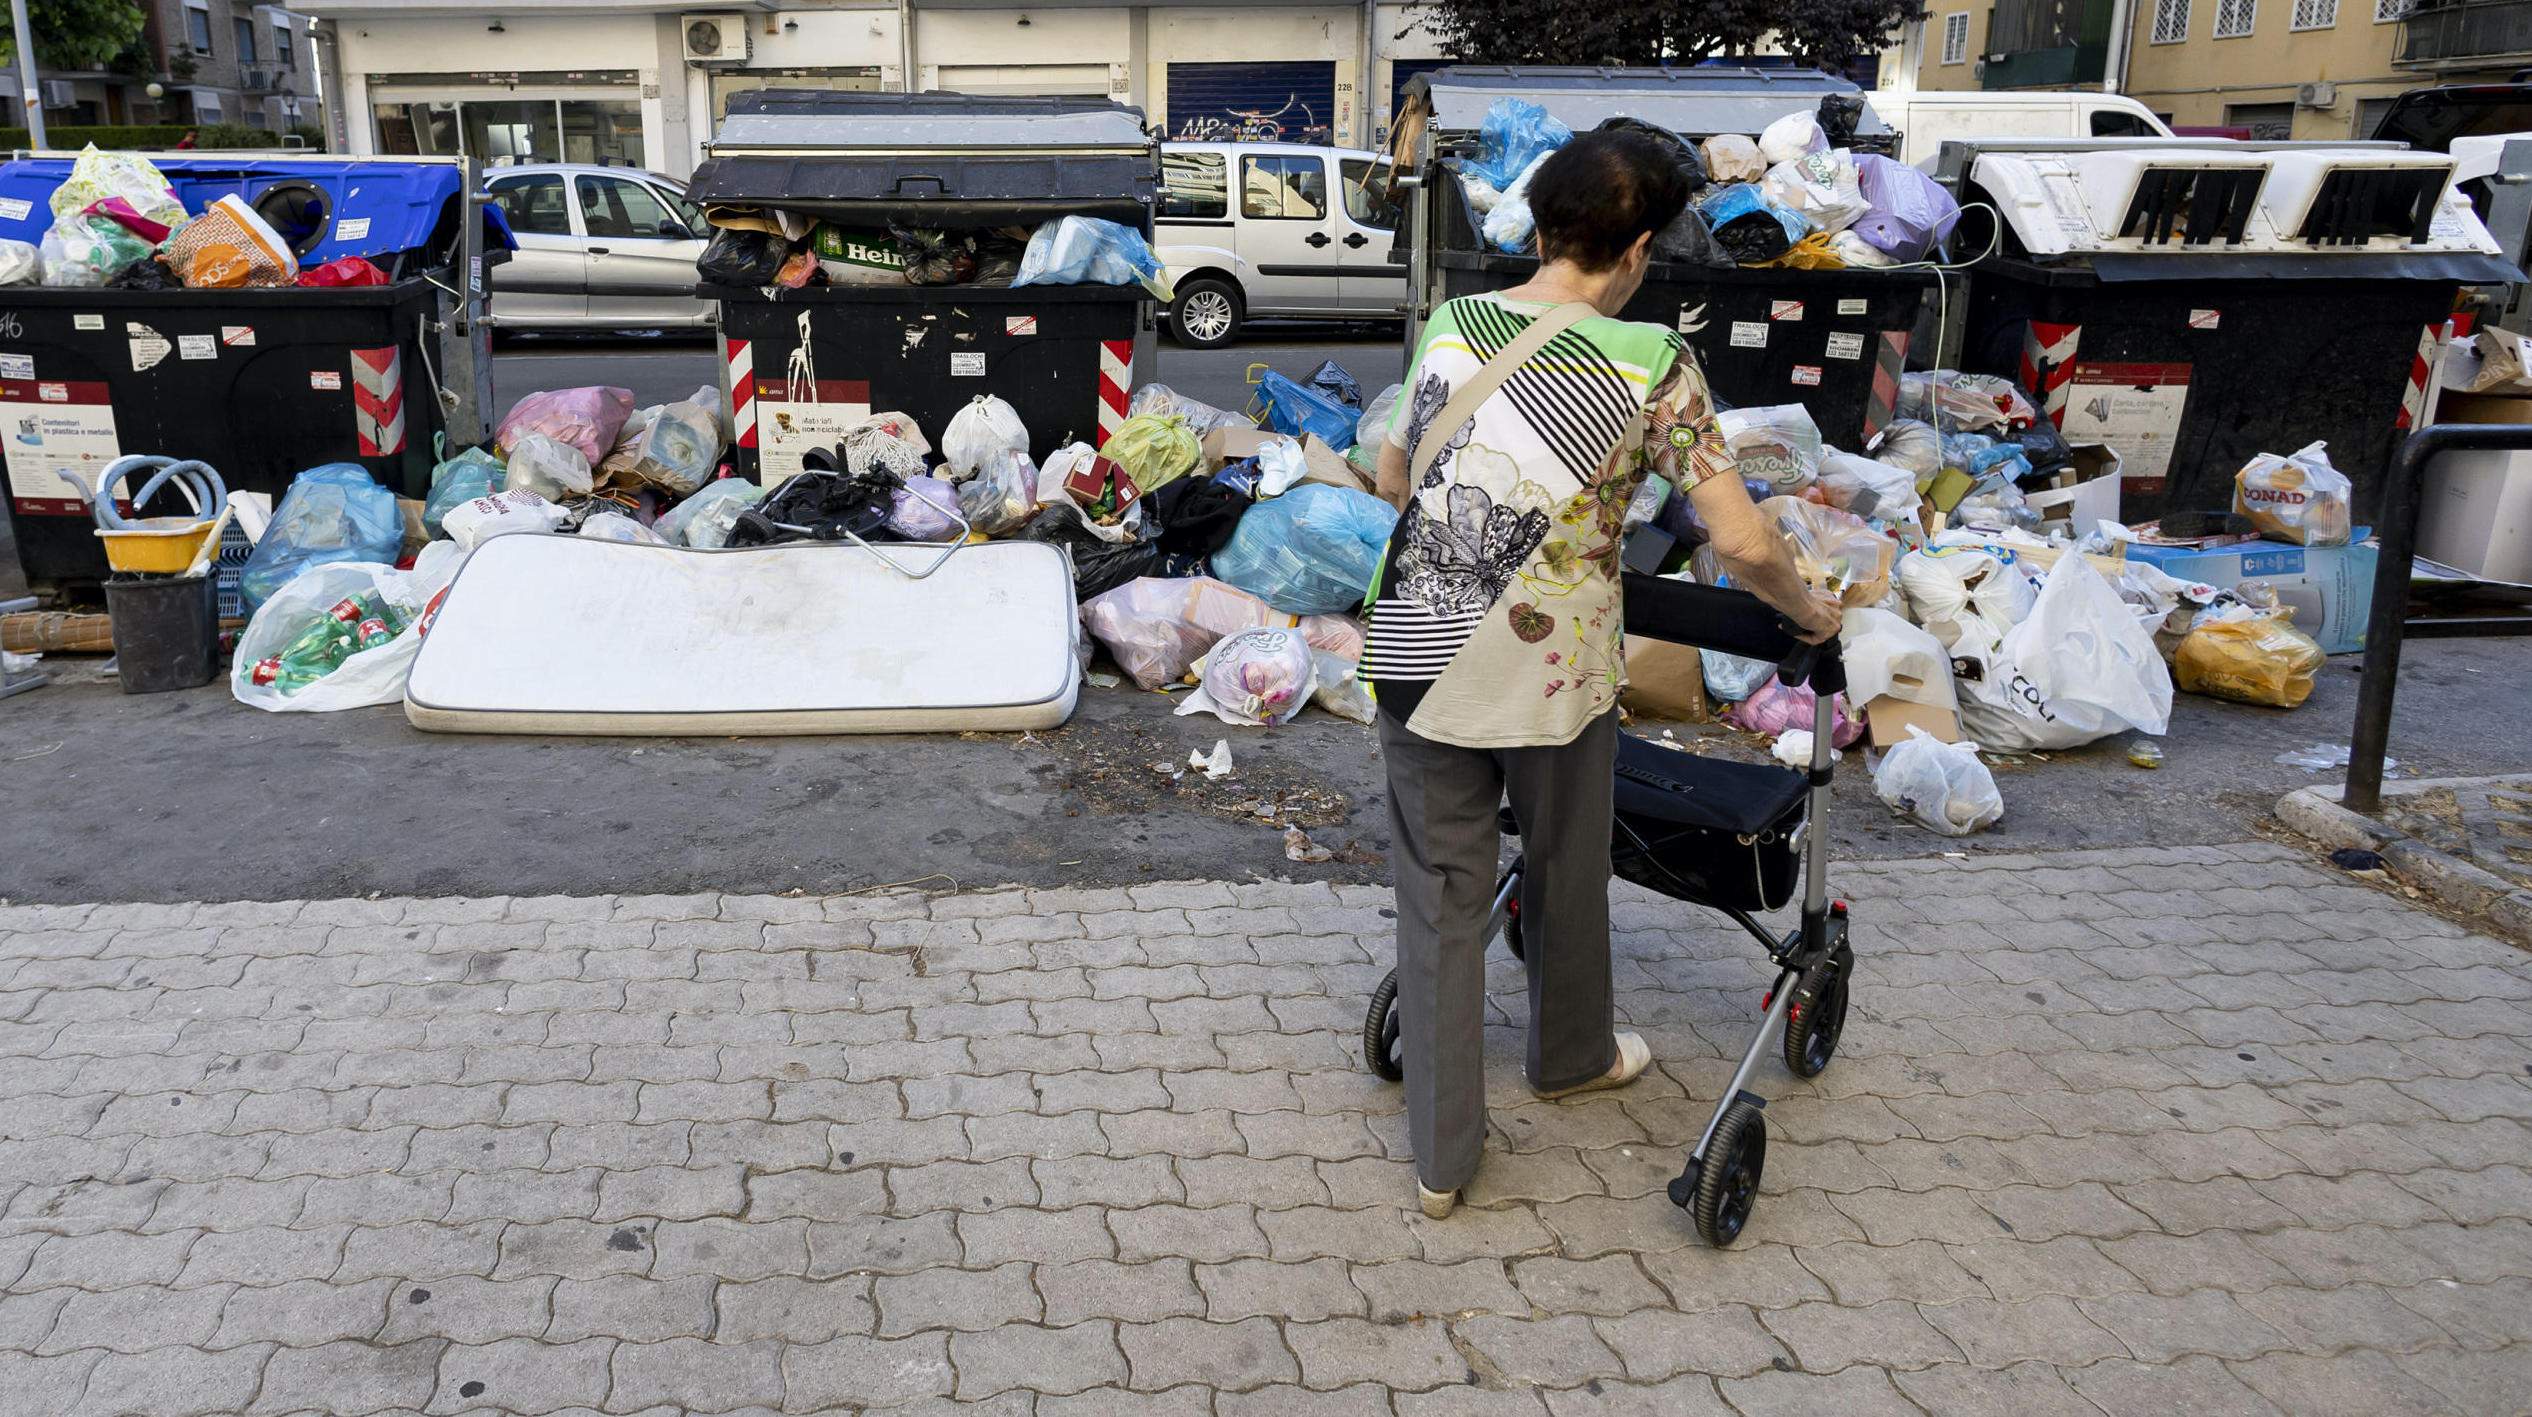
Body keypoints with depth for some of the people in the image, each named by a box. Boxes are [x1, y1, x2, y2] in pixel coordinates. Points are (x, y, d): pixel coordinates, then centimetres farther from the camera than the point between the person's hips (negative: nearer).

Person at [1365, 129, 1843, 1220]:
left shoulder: (1451, 326, 3)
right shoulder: (1651, 363, -8)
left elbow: (1392, 480, 16)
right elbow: (1743, 545, -10)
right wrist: (1812, 615, 9)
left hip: (1415, 656, 3)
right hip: (1548, 668, -2)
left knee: (1440, 893, 12)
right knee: (1566, 872, 23)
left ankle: (1441, 1158, 20)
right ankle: (1572, 1054, 49)